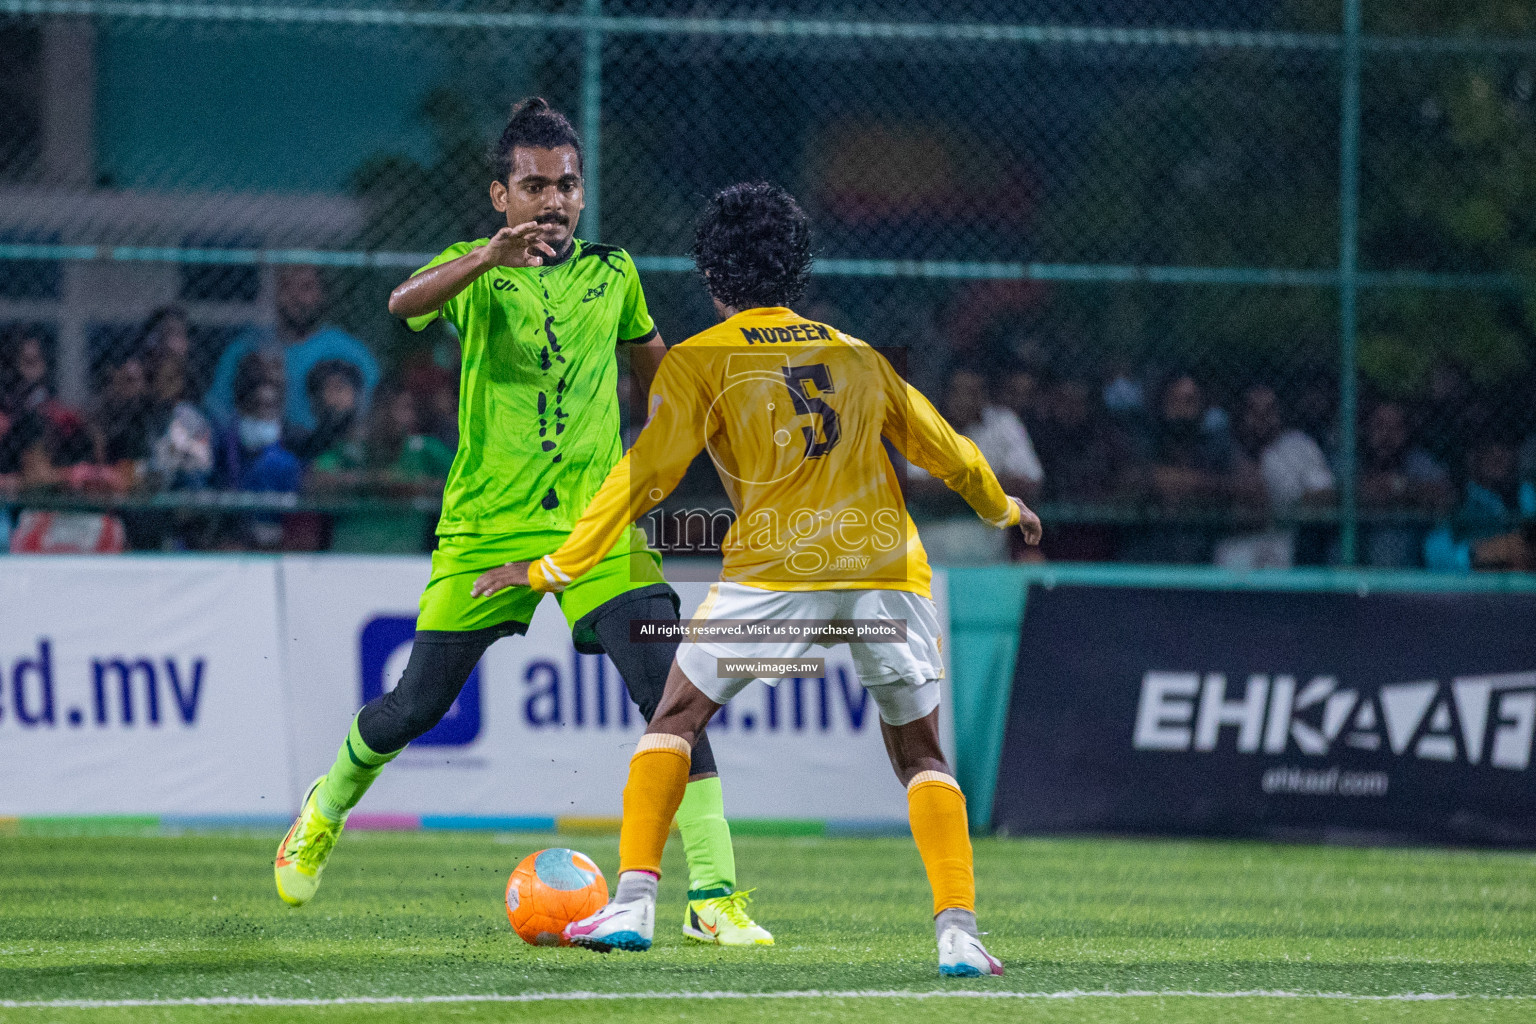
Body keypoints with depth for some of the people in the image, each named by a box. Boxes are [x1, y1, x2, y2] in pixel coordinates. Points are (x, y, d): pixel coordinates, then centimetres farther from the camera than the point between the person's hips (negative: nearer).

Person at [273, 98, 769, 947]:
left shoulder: (613, 275, 9)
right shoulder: (476, 270, -2)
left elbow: (653, 365, 27)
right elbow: (404, 302, -25)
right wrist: (490, 258, -42)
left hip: (596, 523, 2)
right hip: (486, 525, -2)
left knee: (672, 697, -16)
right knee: (416, 706, 7)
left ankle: (713, 896, -14)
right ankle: (327, 807, 39)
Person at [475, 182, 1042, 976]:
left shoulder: (698, 362, 8)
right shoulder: (858, 356, 20)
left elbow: (646, 476, 0)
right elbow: (942, 448, 28)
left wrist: (553, 568, 4)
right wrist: (1004, 508, 48)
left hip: (776, 568, -3)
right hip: (888, 565, 3)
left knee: (675, 720, 11)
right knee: (920, 755, 12)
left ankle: (633, 903, -1)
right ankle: (957, 932, -4)